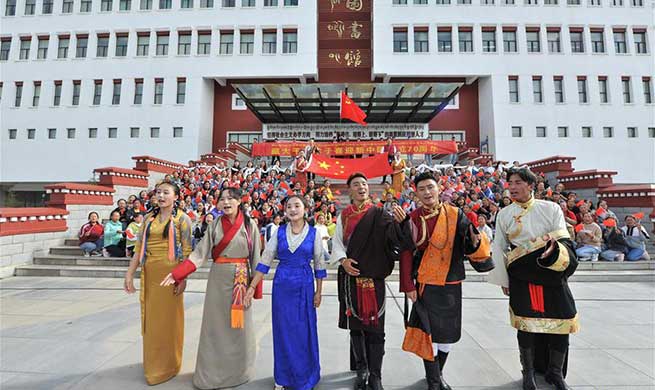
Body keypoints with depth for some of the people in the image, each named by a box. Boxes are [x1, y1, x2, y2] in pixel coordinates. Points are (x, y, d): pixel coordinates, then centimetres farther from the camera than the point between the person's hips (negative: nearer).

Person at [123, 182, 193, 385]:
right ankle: (153, 362, 34)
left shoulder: (182, 218, -6)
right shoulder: (148, 218, 9)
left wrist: (183, 278, -14)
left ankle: (168, 365, 25)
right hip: (149, 273, 5)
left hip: (170, 272, -5)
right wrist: (129, 274, 4)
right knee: (151, 318, 14)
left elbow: (187, 251, -9)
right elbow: (139, 248, 9)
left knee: (168, 318, 6)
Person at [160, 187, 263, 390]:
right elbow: (200, 252, -3)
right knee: (215, 324, 9)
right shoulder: (215, 224, 1)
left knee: (238, 325, 10)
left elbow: (256, 257, -3)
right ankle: (212, 373, 28)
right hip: (218, 278, 2)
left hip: (240, 279, -1)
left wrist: (255, 285, -4)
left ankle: (237, 370, 31)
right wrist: (176, 273, -14)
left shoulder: (250, 225, -5)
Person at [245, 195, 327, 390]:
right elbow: (265, 260, -1)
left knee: (304, 331, 8)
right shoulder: (279, 232, -1)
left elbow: (319, 264, 0)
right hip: (281, 284, 2)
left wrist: (318, 292, 0)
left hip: (304, 285, -1)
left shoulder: (314, 233, -4)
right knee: (282, 330, 11)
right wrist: (251, 287, -5)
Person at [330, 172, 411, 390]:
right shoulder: (344, 215, 8)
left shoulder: (378, 215, 2)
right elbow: (337, 241, 6)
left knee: (374, 325, 2)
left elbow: (396, 236, -10)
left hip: (373, 277, -2)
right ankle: (361, 370, 30)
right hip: (351, 276, 2)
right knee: (355, 323, 11)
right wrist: (343, 260, -11)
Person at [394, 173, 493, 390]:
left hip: (451, 284, 2)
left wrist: (476, 242, -29)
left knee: (448, 333, 15)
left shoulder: (456, 215, -3)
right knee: (429, 333, 3)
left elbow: (471, 243, -5)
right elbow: (406, 254, -6)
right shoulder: (412, 219, -7)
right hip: (425, 286, -2)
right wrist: (408, 285, -8)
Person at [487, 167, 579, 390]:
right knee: (526, 325, 3)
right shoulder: (504, 215, 1)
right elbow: (499, 249, 3)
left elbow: (565, 241, 0)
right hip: (522, 278, -1)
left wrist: (554, 249, -23)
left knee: (560, 324, 6)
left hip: (552, 275, 1)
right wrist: (503, 280, 3)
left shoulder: (551, 208, 1)